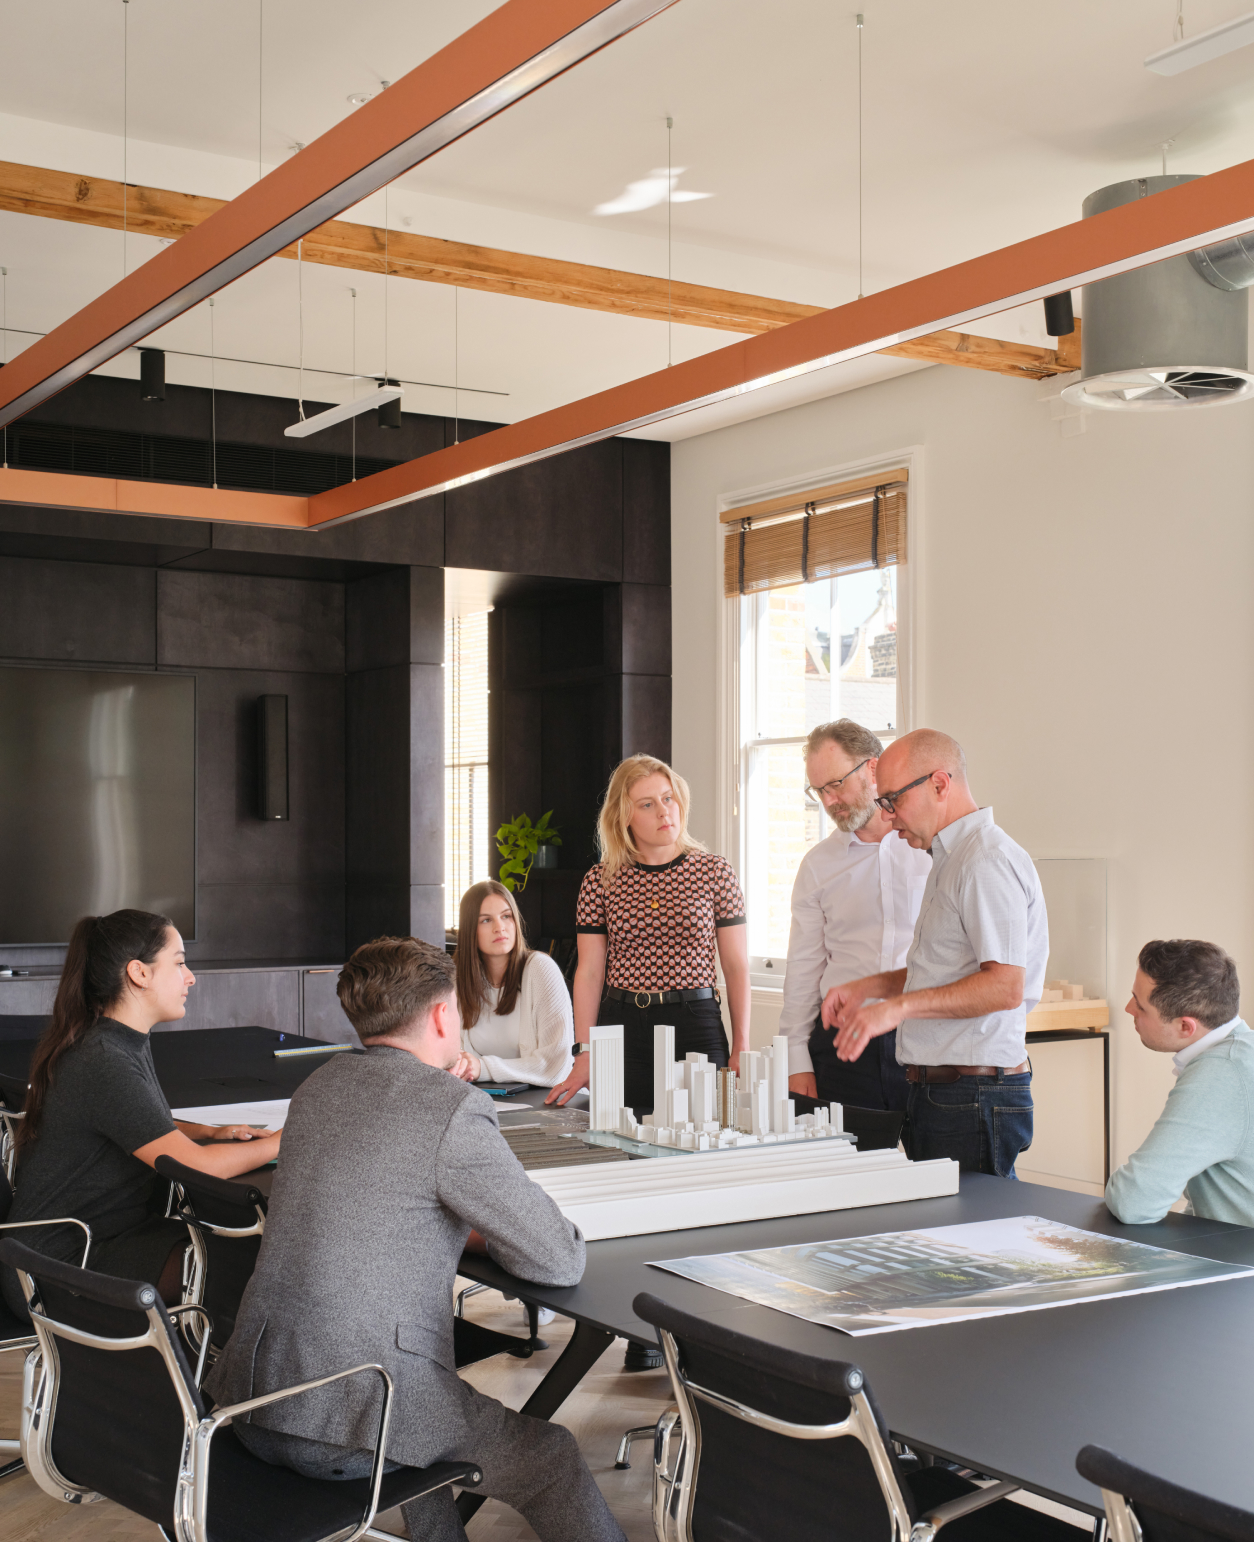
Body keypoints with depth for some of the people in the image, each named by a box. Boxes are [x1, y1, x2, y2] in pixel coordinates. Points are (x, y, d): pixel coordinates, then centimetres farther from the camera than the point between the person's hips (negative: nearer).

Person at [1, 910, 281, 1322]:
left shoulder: (127, 1043, 8)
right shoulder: (104, 1065, -24)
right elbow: (197, 1166, -27)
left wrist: (210, 1132, 9)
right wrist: (282, 1143, -13)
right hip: (59, 1267, -10)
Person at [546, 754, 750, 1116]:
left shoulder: (714, 873, 2)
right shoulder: (600, 881, 4)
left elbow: (737, 966, 4)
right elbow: (589, 971, 5)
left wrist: (741, 1050, -1)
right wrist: (583, 1056, 0)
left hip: (696, 1023, -1)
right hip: (621, 1028, 1)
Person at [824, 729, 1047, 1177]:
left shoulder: (988, 861, -14)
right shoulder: (951, 859, 20)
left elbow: (1005, 986, -23)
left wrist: (900, 1006, -24)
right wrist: (871, 986, 16)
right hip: (937, 1093, 10)